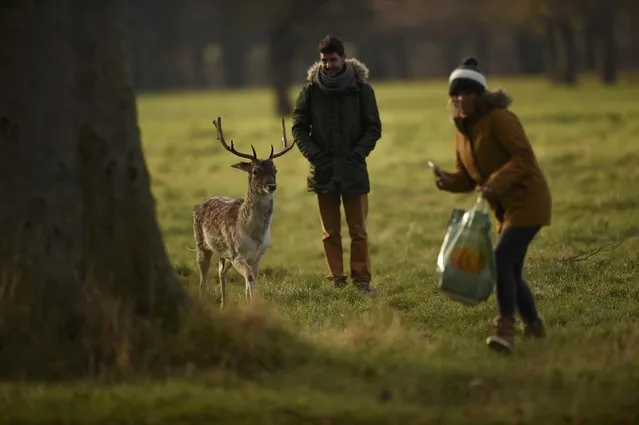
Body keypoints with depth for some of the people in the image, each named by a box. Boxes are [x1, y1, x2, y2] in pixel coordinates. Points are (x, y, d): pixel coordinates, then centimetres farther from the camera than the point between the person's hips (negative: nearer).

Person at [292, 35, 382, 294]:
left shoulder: (362, 89, -1)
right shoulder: (311, 90, 1)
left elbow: (374, 128, 2)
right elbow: (299, 128, 6)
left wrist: (358, 153, -10)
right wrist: (312, 154, -7)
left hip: (354, 170, -1)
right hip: (323, 171, 1)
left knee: (358, 231, 1)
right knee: (330, 233, 5)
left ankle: (362, 280, 6)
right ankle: (337, 282, 9)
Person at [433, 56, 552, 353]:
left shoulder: (499, 118, -15)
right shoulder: (462, 130, 10)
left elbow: (524, 157, -21)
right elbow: (468, 178, 13)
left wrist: (496, 183, -33)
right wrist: (448, 181, -9)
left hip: (527, 201, -9)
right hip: (505, 207, 9)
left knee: (501, 259, -22)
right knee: (510, 271, 11)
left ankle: (506, 329, -26)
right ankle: (533, 327, 27)